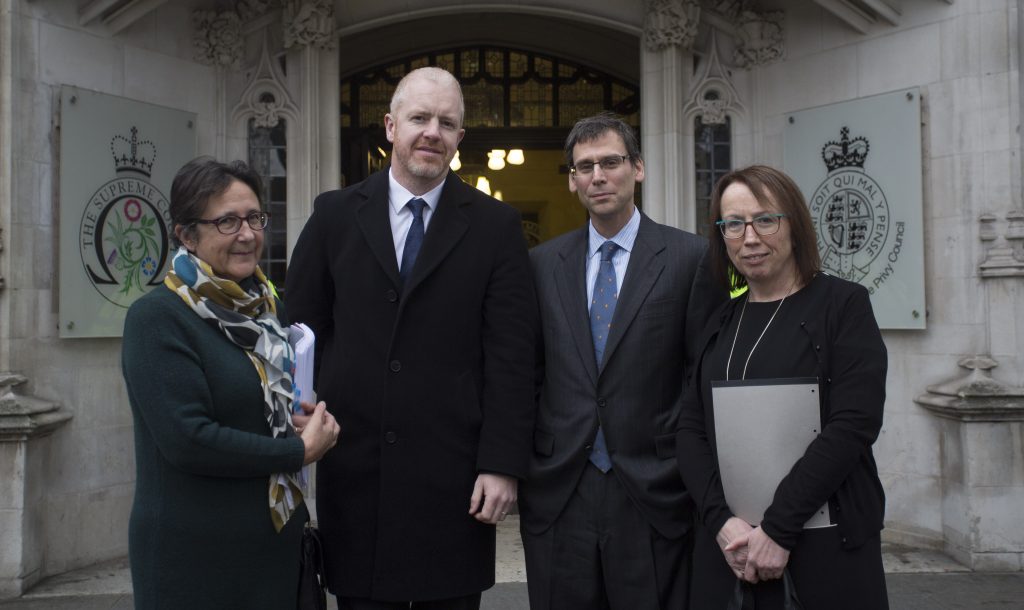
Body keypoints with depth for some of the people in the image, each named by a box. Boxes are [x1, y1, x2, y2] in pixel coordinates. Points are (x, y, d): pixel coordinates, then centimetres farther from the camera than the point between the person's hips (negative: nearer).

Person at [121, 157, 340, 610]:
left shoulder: (267, 309, 8)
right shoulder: (156, 318, -13)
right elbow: (187, 439, -21)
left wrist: (315, 424, 1)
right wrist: (300, 451, -14)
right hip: (195, 557, -6)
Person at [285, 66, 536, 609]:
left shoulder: (495, 225, 0)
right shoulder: (335, 214, 4)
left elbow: (511, 355, -4)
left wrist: (503, 464, -8)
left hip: (454, 476, -1)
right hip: (353, 471, 1)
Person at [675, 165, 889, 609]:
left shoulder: (843, 304, -3)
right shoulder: (721, 322, 9)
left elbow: (854, 423, -12)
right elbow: (691, 429, 4)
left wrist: (778, 530, -16)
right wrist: (722, 520, -12)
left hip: (825, 546, -3)